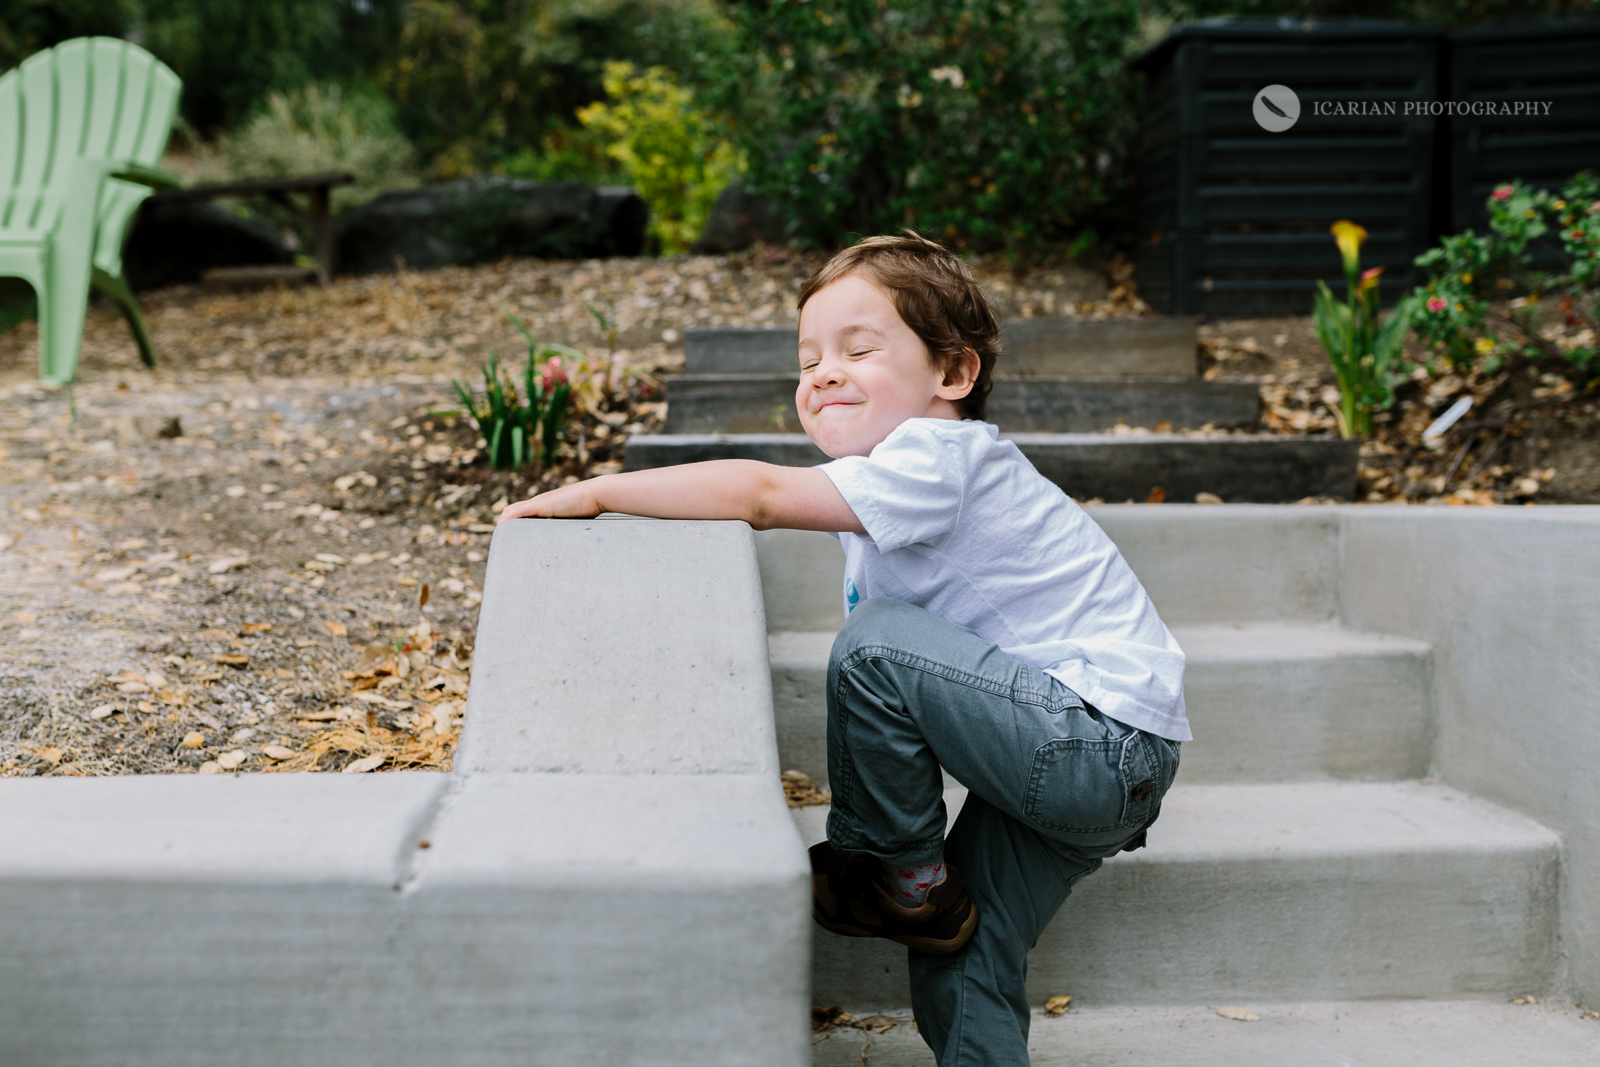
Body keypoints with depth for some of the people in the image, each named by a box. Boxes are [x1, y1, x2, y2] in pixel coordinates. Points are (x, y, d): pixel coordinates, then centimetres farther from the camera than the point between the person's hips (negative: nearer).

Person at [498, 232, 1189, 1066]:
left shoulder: (939, 459, -19)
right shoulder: (893, 481, 12)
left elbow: (756, 493, -25)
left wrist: (593, 492, -18)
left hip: (1109, 746, -10)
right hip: (1086, 762, 10)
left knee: (878, 637, -22)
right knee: (962, 967, 6)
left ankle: (901, 882, -4)